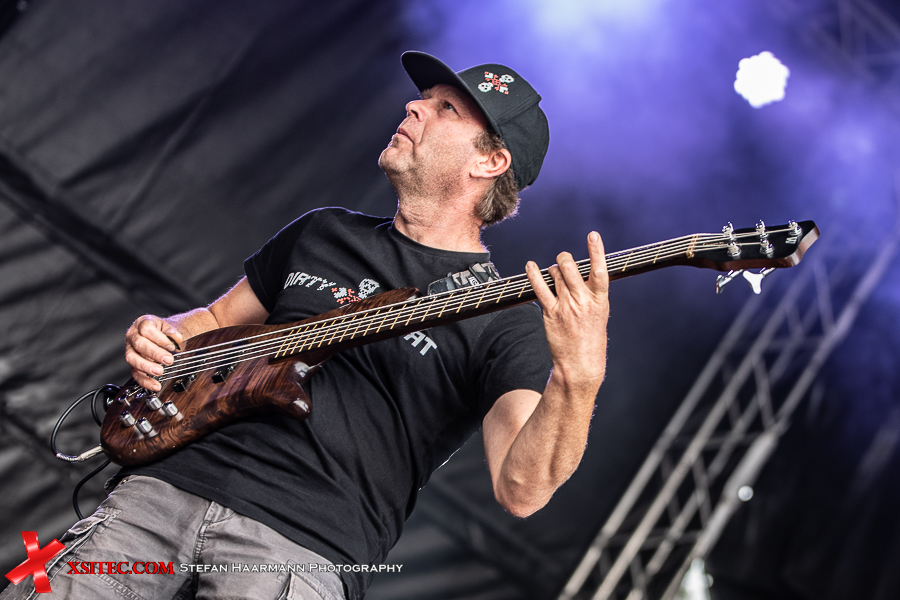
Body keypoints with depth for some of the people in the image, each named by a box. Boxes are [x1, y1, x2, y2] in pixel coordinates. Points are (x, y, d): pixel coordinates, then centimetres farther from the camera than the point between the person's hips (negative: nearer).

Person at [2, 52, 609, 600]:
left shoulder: (510, 317, 0)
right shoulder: (322, 233, 19)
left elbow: (520, 491, -13)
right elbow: (217, 320, 32)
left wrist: (577, 382, -31)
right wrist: (159, 335, 9)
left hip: (304, 545, -4)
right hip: (175, 481, 4)